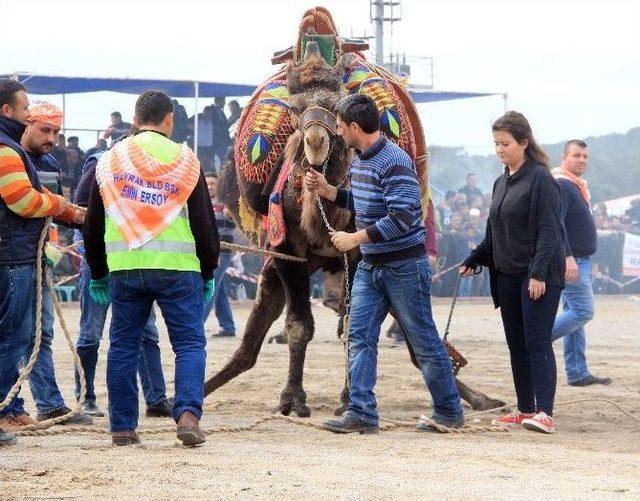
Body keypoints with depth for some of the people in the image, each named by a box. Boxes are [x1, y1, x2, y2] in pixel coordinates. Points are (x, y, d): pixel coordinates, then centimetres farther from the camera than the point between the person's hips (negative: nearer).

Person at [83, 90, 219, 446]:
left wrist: (98, 275, 23)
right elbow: (205, 221, 2)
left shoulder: (110, 161, 10)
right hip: (178, 268, -3)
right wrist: (208, 273, 10)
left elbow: (93, 226, 14)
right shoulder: (183, 159, 1)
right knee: (190, 343, 1)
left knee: (123, 346, 10)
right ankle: (188, 414, -16)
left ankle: (123, 426, 10)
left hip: (124, 268, 3)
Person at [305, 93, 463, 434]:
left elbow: (402, 217, -26)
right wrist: (327, 191, 9)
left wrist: (355, 238, -22)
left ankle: (449, 412, 13)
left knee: (424, 341, 2)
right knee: (360, 337, 0)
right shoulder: (359, 160, 9)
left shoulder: (394, 163, -20)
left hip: (404, 267, -9)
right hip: (370, 266, 9)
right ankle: (361, 414, -1)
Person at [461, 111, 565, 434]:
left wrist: (539, 273, -22)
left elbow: (549, 231, -16)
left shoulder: (540, 178, -10)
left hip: (539, 277, -8)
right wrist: (473, 261, 19)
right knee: (516, 345, 8)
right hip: (508, 275, 8)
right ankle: (525, 410, 13)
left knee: (537, 342, -13)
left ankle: (544, 413, -18)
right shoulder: (501, 183, 14)